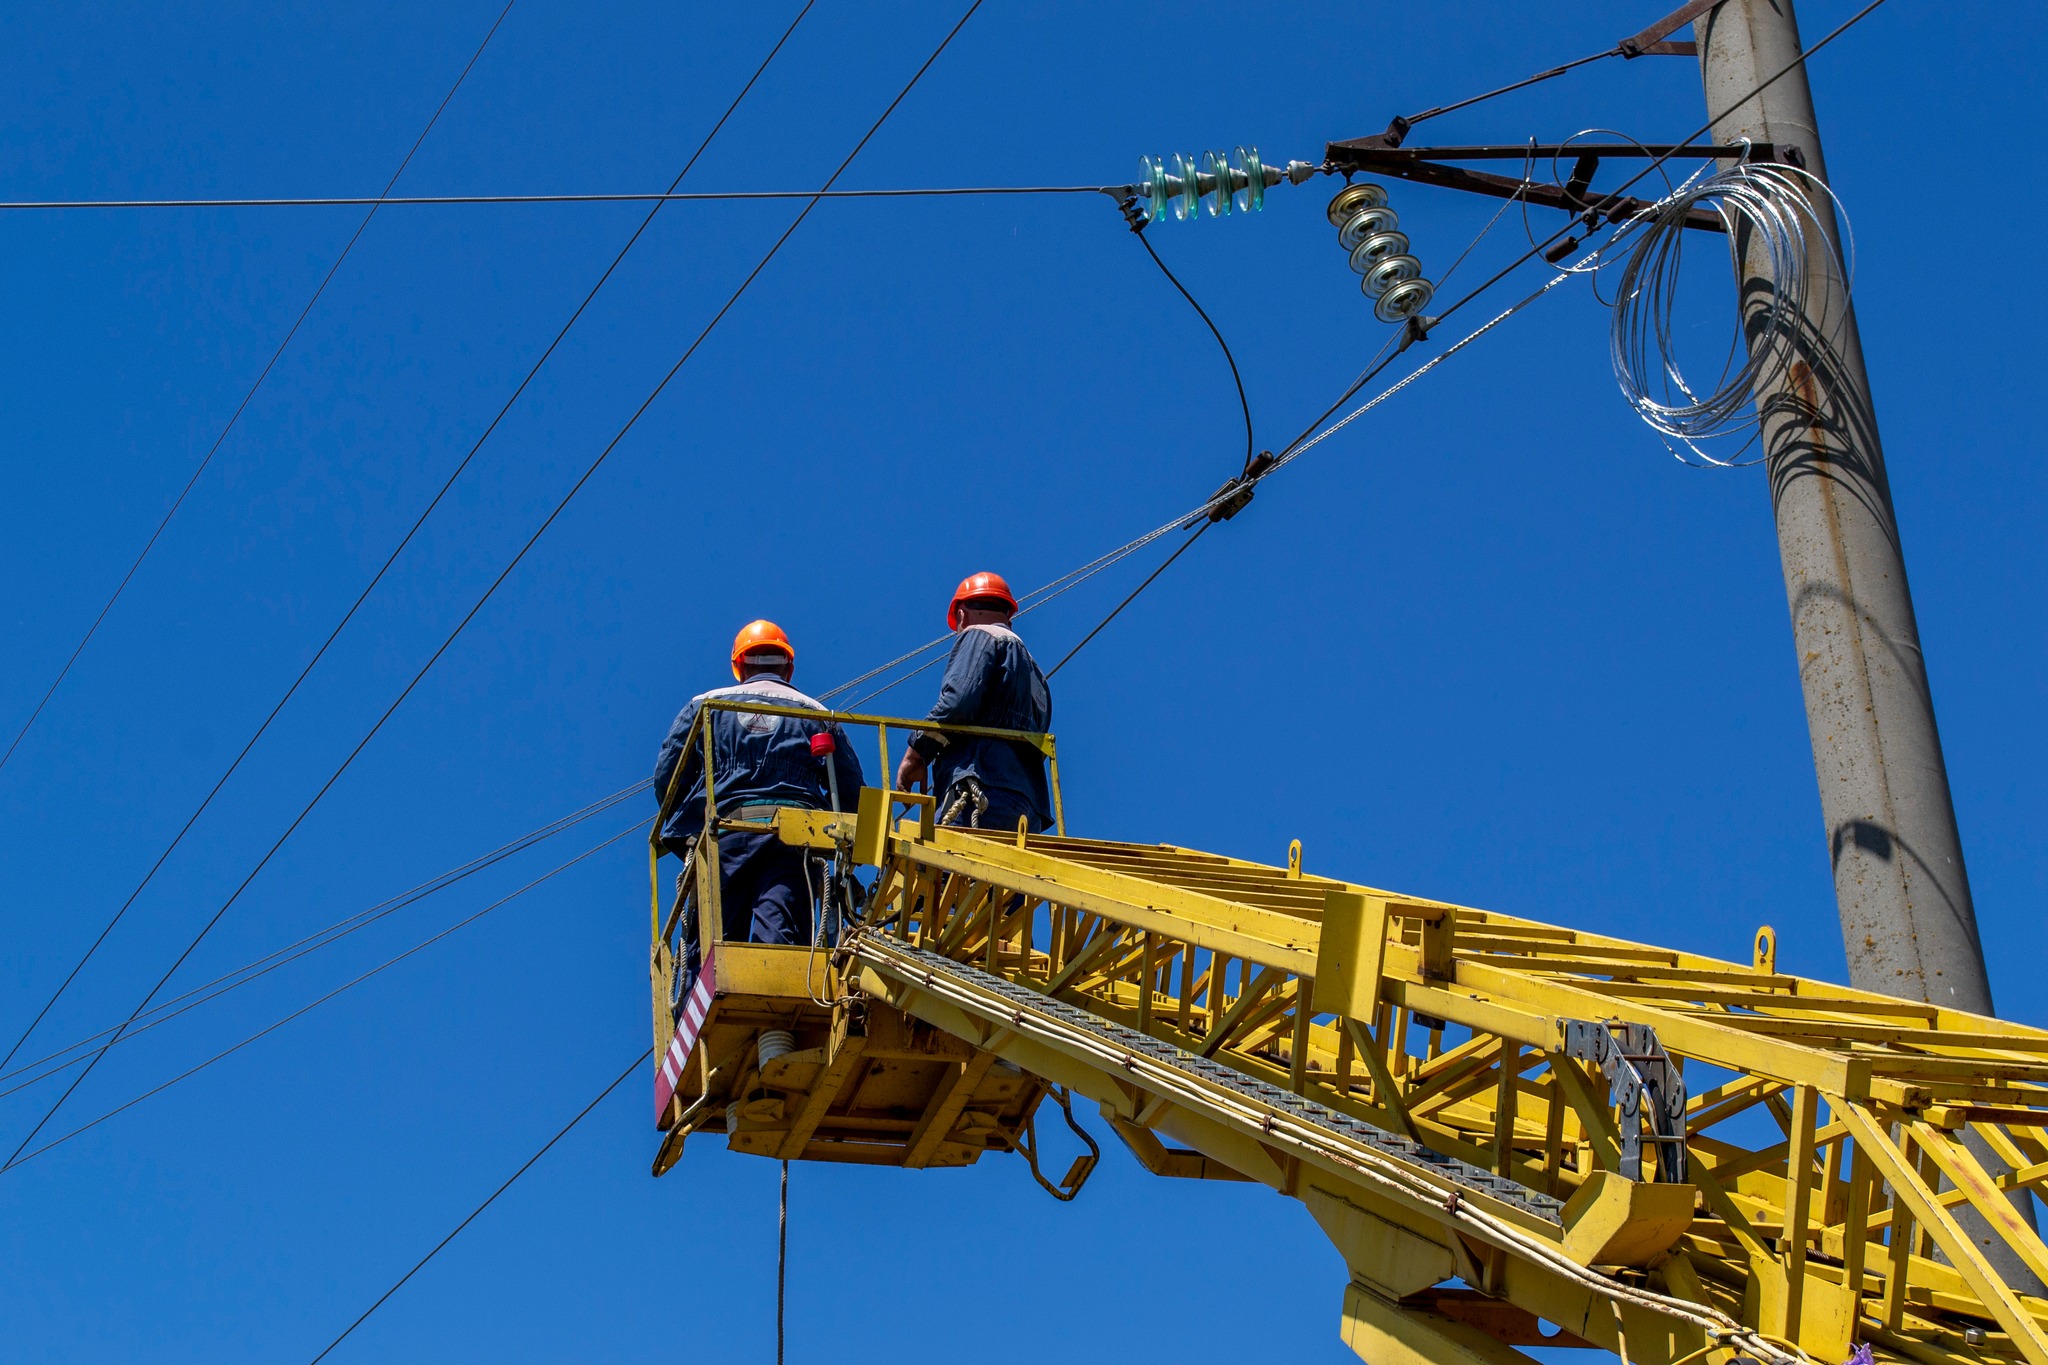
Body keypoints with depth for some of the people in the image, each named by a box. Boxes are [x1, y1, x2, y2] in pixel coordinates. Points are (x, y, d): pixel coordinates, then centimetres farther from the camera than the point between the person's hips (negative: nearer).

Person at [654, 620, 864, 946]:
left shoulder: (704, 706, 19)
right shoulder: (817, 714, 19)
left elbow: (667, 777, 11)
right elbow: (850, 790, 13)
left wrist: (684, 833, 22)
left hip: (726, 833, 0)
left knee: (722, 939, -2)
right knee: (780, 934, -12)